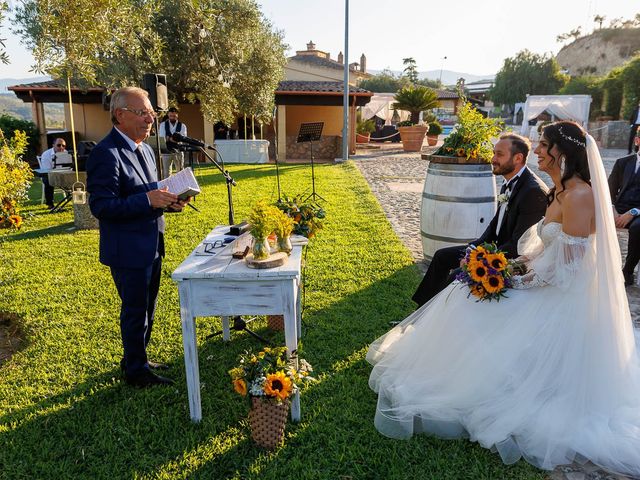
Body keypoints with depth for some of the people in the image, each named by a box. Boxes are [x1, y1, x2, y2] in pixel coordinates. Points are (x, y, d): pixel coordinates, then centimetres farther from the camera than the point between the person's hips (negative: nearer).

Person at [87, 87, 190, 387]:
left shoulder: (145, 150, 12)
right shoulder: (106, 154, -18)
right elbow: (101, 206, -22)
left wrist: (169, 202, 0)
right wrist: (148, 200, -29)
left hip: (151, 246, 9)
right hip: (127, 251, -9)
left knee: (146, 309, 21)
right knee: (135, 312, 5)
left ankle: (135, 359, 40)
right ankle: (137, 371, 24)